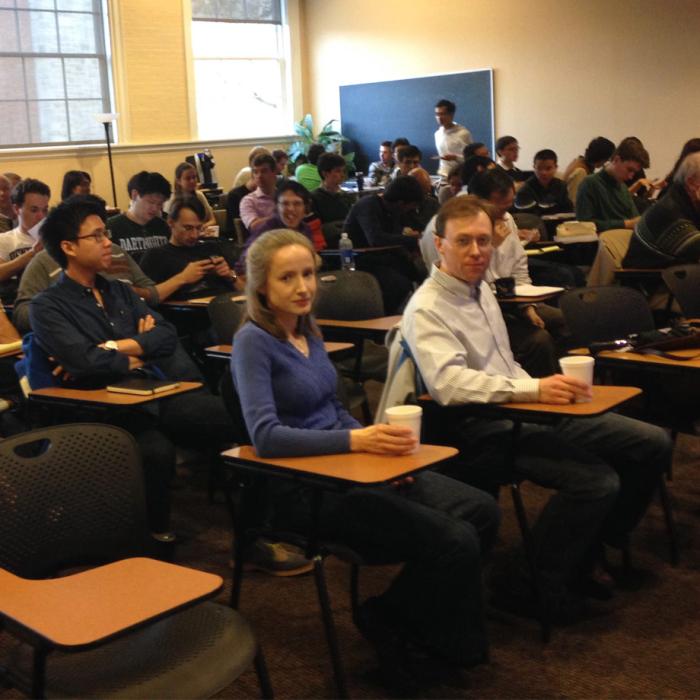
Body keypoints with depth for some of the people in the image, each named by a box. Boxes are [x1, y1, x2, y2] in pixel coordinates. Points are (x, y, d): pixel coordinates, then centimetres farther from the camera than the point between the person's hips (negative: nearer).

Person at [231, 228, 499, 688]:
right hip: (304, 486, -8)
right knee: (454, 542, -19)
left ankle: (392, 617, 9)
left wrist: (378, 444, 0)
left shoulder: (308, 330, 10)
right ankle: (388, 620, 8)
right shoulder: (253, 341, -14)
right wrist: (357, 441, -30)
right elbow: (265, 436, -25)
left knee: (481, 511, -5)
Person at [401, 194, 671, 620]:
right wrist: (534, 390, -36)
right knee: (597, 481, -28)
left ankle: (583, 556, 15)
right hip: (484, 431, -9)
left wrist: (544, 391, 10)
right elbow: (449, 384, -29)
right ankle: (528, 584, -7)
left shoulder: (480, 288, 15)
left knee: (652, 445, 3)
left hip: (525, 413, 9)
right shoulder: (426, 310, -13)